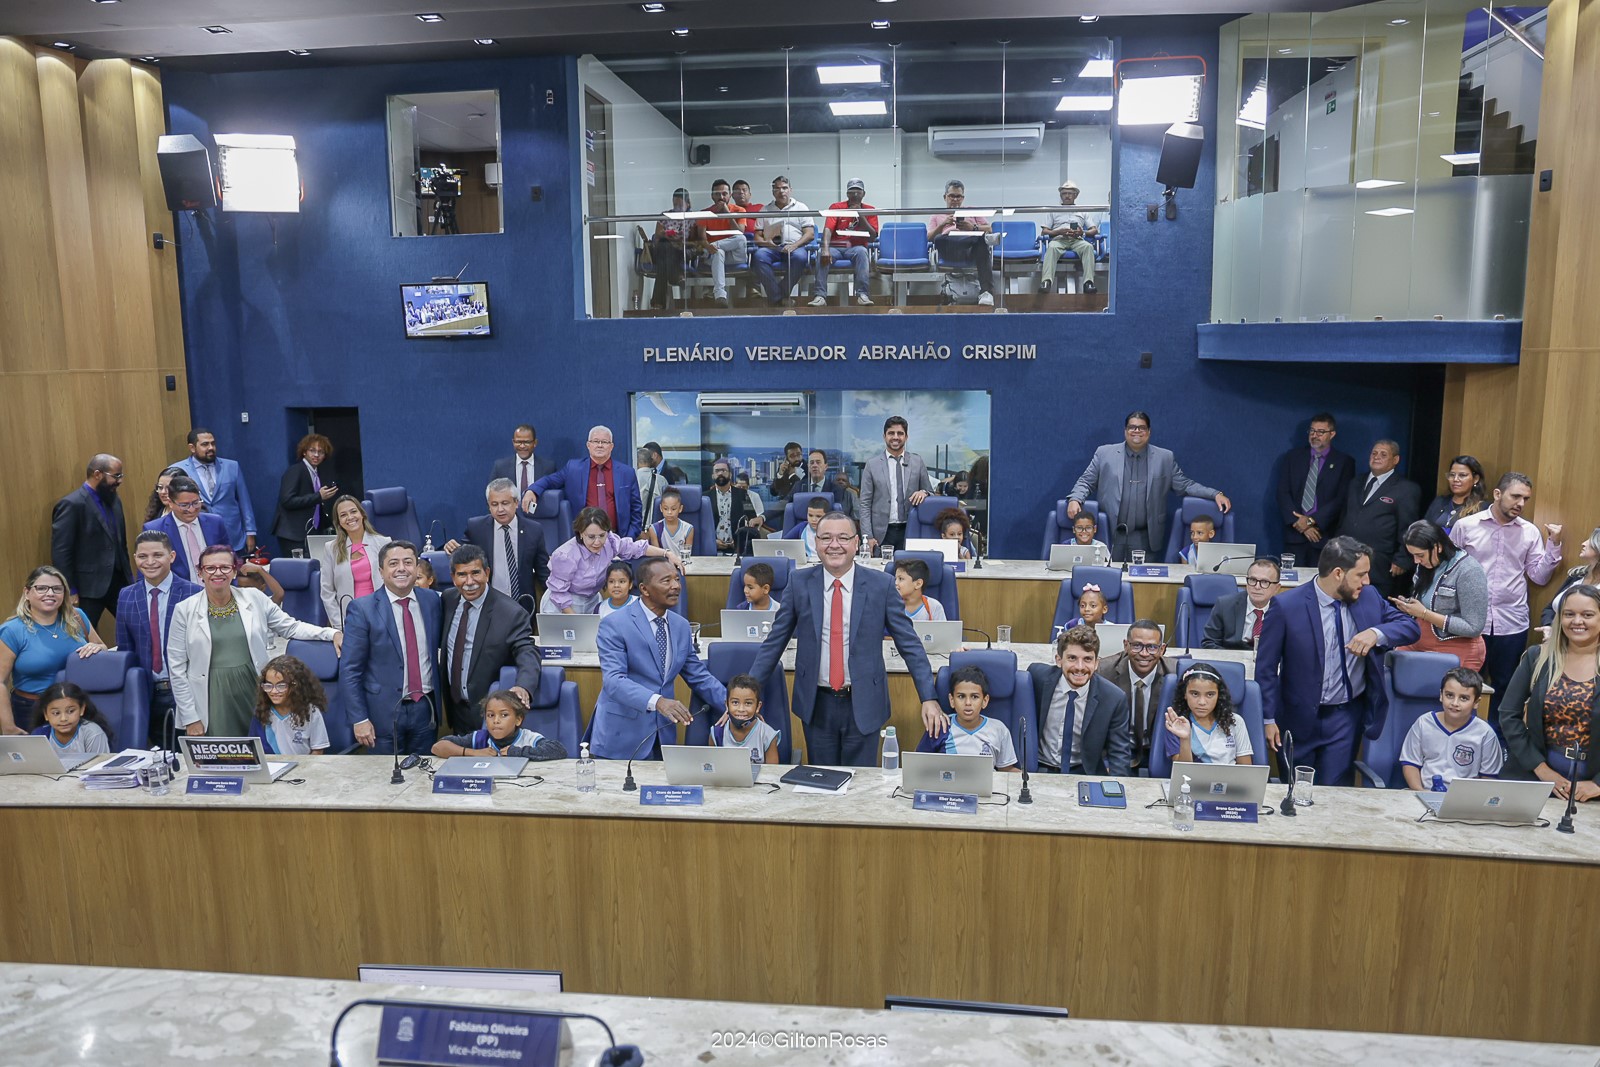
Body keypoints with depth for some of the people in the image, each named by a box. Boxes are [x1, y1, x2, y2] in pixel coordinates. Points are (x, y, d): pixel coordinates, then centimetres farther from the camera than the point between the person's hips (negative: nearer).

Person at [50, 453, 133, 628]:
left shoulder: (113, 500, 10)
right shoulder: (72, 504, -14)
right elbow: (60, 553, -15)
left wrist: (129, 576, 16)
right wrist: (70, 591, -15)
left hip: (119, 582, 7)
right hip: (88, 587, -7)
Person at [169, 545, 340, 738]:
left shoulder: (254, 599, 3)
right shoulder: (185, 610, -1)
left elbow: (291, 627, 9)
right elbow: (177, 668, 1)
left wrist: (332, 633, -6)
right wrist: (190, 718, -2)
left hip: (252, 691, 2)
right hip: (212, 699, -2)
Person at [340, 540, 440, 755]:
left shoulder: (432, 600, 4)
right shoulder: (362, 608, -8)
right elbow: (350, 670, -7)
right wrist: (359, 719, -11)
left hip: (426, 708, 3)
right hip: (384, 713, -3)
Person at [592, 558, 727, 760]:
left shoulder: (681, 625, 8)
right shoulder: (614, 624, -11)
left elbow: (698, 676, 12)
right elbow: (613, 680, -22)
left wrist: (729, 700, -5)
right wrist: (656, 701, -37)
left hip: (663, 735, 5)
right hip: (621, 736, -5)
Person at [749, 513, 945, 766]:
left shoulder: (881, 585, -6)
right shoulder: (800, 583, -2)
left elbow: (909, 643, -3)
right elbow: (774, 641, 4)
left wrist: (929, 698, -9)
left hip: (863, 704, -1)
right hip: (816, 704, 1)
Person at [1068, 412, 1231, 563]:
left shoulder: (1165, 458, 9)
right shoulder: (1104, 453, 6)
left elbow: (1185, 485, 10)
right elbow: (1086, 482, 7)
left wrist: (1215, 495, -2)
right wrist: (1074, 499, -12)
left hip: (1143, 537, 1)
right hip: (1110, 534, -1)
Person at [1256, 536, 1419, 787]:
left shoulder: (1370, 599, -2)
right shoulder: (1287, 607, -15)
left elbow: (1410, 627, 4)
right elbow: (1266, 667, -9)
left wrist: (1376, 632, -18)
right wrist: (1268, 719, -9)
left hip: (1346, 717, 3)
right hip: (1299, 717, -2)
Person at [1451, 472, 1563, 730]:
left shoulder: (1530, 532, 3)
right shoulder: (1465, 526, -3)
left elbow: (1539, 577, 2)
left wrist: (1554, 545, -8)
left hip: (1512, 623, 2)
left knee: (1505, 687, 13)